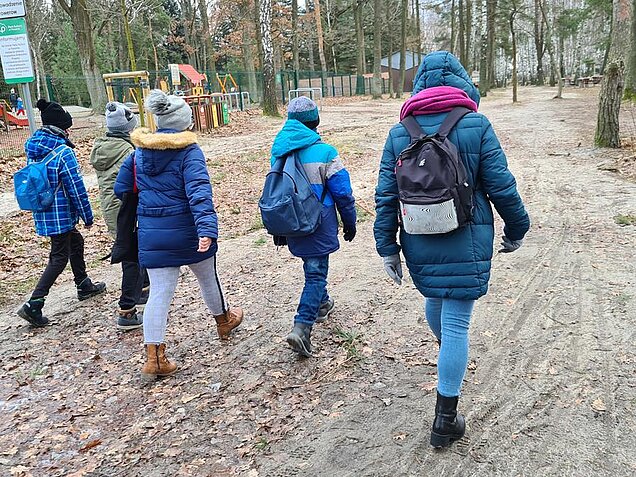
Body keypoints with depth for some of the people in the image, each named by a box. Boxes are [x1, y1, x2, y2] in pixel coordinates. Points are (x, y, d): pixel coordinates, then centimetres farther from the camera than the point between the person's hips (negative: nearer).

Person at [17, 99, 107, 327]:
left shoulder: (32, 148, 5)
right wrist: (87, 215, -8)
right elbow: (76, 187, -17)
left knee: (75, 241, 24)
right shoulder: (63, 152, -20)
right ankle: (34, 304, -3)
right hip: (60, 214, -9)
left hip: (42, 211, 9)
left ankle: (84, 286, 39)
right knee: (59, 257, 1)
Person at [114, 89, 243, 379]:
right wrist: (207, 230, -35)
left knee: (159, 292, 6)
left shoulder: (140, 152, 4)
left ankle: (154, 357, 2)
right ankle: (223, 321, 45)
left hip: (151, 234, 4)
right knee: (208, 278, 20)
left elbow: (121, 189, 10)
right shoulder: (188, 151, -13)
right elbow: (199, 192, -26)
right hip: (187, 232, -3)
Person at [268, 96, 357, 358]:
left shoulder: (278, 151, 1)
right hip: (318, 225, -5)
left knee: (313, 266, 25)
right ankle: (302, 326, -8)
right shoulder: (324, 153, -15)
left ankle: (321, 303, 44)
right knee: (316, 272, 1)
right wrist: (350, 223, 5)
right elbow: (343, 194, -10)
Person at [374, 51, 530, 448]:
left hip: (419, 244, 4)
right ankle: (446, 420, 10)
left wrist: (387, 247, 7)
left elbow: (386, 196, 0)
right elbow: (501, 187, -7)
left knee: (435, 299, 29)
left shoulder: (399, 133, 0)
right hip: (466, 244, -3)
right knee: (456, 322, 2)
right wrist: (516, 229, 9)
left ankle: (447, 351, 59)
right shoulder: (476, 125, -8)